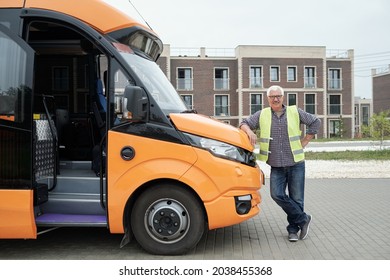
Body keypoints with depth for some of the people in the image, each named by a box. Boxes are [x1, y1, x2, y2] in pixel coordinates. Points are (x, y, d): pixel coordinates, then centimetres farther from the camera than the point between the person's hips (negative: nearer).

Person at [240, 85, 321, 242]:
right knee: (277, 194, -11)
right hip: (276, 166, 1)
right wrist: (249, 131, -13)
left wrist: (304, 142, 6)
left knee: (296, 198, 2)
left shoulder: (295, 112, 4)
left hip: (296, 164, -1)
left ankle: (293, 229, 20)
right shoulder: (261, 115, 6)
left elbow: (315, 122, 11)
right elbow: (244, 124, 10)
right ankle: (303, 219, 9)